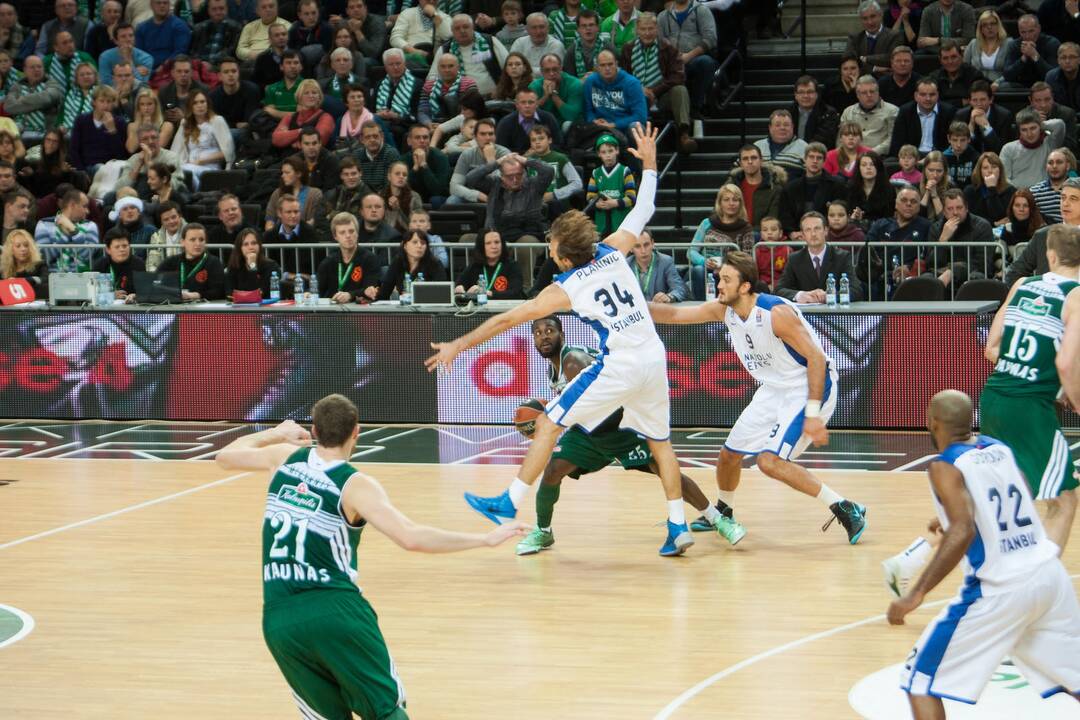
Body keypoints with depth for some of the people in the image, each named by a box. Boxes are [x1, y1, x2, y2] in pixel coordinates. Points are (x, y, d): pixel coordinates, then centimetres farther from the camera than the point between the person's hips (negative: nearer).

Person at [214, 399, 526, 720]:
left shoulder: (284, 456, 9)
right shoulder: (355, 485, -5)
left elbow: (225, 456, 29)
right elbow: (411, 538, -18)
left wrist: (278, 433, 44)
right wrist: (486, 539, -12)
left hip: (278, 618, 4)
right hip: (336, 610, -4)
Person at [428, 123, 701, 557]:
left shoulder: (565, 289, -6)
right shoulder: (613, 251, 5)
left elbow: (508, 319, -3)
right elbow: (643, 211, 20)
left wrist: (459, 345, 2)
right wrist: (649, 161, 32)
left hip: (620, 367, -6)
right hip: (655, 360, 6)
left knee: (549, 424, 4)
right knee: (660, 440, 18)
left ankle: (509, 504, 7)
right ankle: (678, 527, 13)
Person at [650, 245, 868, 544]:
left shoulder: (777, 312, -27)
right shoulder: (723, 309, -4)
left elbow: (816, 358, -25)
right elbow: (675, 314, 4)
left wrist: (813, 414, -28)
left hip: (810, 388, -9)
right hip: (775, 390, 9)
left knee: (769, 461, -22)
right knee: (729, 453, 14)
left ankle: (846, 509, -17)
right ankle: (723, 512, 42)